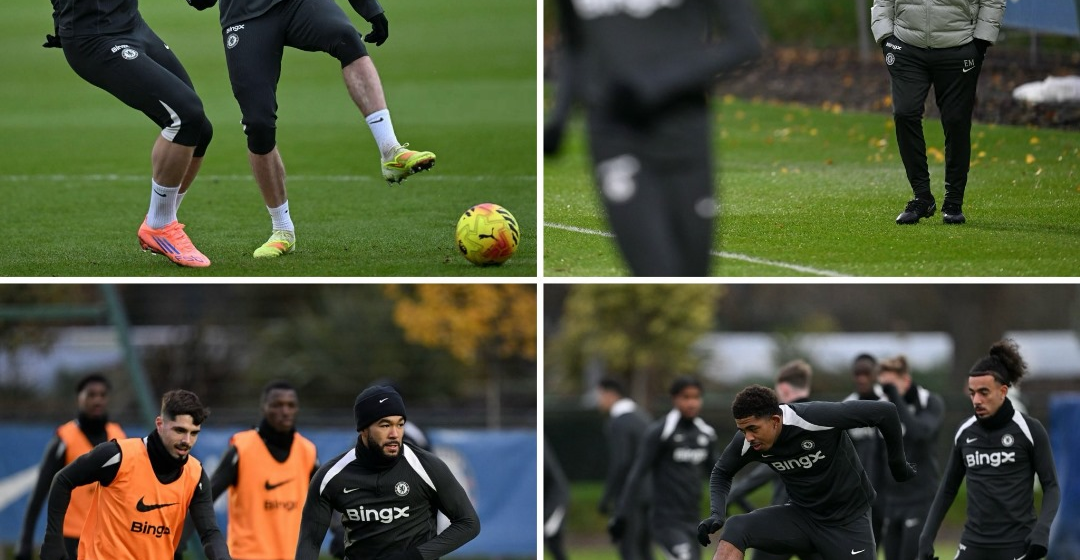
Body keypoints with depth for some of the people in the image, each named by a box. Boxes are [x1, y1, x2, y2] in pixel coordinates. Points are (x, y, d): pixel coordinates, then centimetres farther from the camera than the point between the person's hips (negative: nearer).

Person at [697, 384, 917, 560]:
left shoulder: (815, 418, -29)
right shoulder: (748, 441, -14)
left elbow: (884, 412, -22)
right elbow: (722, 473, 7)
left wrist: (898, 465, -8)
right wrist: (716, 514, -11)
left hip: (847, 520, -4)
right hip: (801, 515, 4)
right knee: (734, 529, -21)